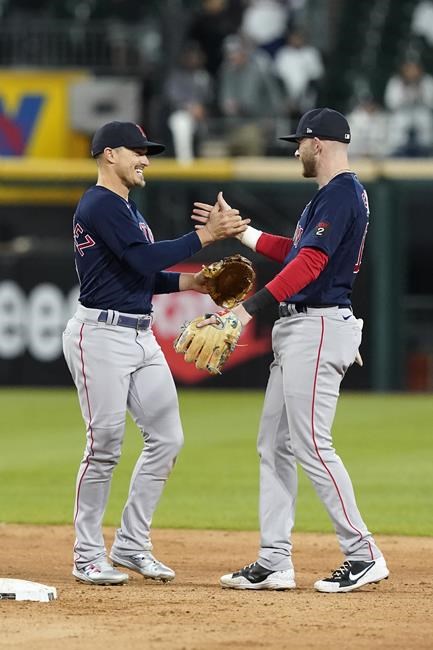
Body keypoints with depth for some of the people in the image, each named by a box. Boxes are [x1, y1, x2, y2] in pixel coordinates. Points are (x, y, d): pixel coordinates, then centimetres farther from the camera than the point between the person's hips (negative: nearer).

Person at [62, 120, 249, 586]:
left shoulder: (126, 208, 20)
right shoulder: (100, 205, -12)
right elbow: (145, 259, -23)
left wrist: (191, 282, 7)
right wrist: (207, 235, -21)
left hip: (140, 336, 10)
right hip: (101, 336, -10)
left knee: (167, 438, 6)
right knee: (105, 444, -7)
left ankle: (132, 545, 14)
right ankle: (87, 556, 2)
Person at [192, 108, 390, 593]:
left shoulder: (340, 194, -15)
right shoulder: (330, 194, 18)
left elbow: (309, 263, -25)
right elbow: (292, 251, 29)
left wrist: (249, 307, -31)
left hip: (319, 327, -11)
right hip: (296, 331, 11)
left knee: (311, 445, -11)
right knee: (274, 444, 9)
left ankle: (362, 555, -7)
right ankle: (273, 562, 10)